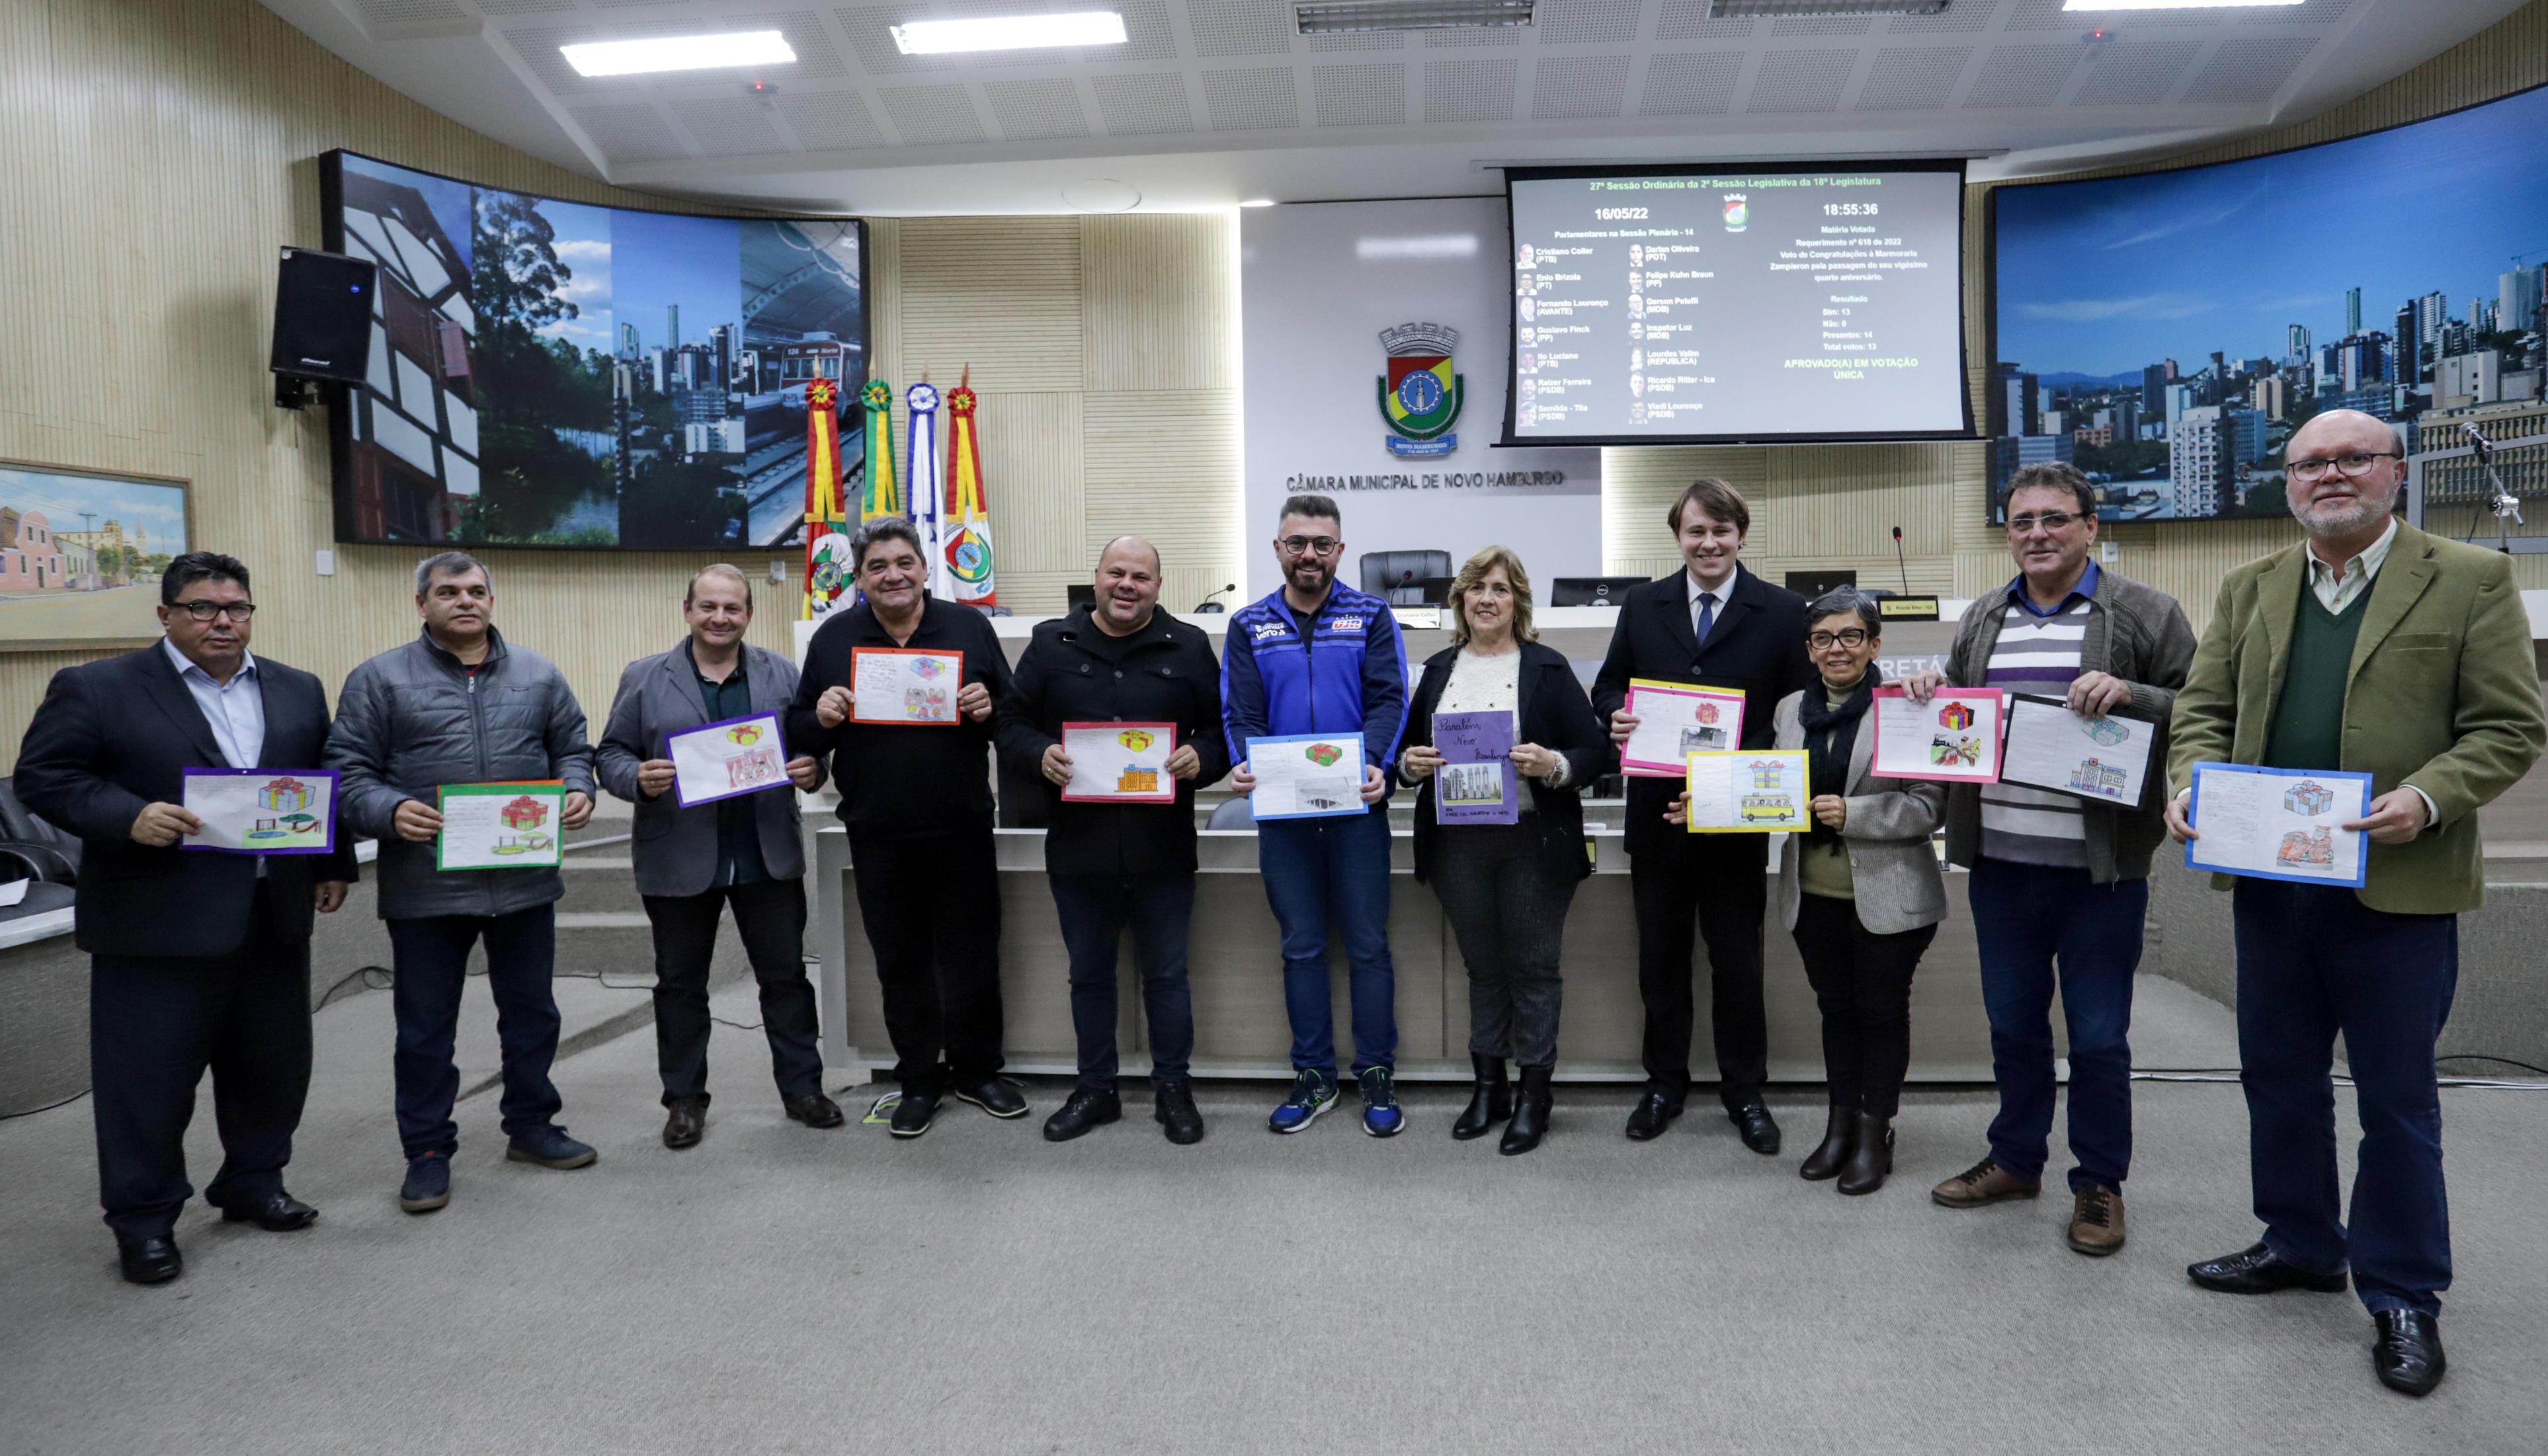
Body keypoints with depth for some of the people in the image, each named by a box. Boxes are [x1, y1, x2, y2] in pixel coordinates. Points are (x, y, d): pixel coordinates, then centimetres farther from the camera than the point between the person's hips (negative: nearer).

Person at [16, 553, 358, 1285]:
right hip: (158, 923, -4)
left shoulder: (298, 692, 10)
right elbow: (43, 776, -6)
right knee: (148, 1078, 3)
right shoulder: (96, 689, -3)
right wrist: (129, 817, -20)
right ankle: (143, 1222, 16)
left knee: (272, 1065, 13)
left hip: (274, 917, 5)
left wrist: (334, 866, 9)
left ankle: (253, 1184, 31)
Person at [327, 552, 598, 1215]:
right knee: (425, 1027, 7)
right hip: (426, 883, -2)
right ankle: (428, 1152, 20)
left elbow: (572, 747, 14)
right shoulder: (380, 679, 0)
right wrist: (390, 811, -21)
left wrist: (578, 792, -6)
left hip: (524, 879, 3)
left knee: (532, 1012, 14)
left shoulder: (538, 674, 9)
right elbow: (349, 770, -3)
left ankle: (531, 1126, 30)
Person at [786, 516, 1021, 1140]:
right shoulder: (834, 638, 6)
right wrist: (820, 718, -12)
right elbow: (800, 732, 10)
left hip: (962, 830, -1)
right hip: (879, 837, 1)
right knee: (900, 961, 10)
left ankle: (976, 1070, 27)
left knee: (973, 955, 8)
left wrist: (989, 710, -16)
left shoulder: (969, 627, 4)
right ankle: (919, 1078, 25)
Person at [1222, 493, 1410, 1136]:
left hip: (1357, 807, -2)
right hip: (1282, 810, 2)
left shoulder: (1371, 616, 4)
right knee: (1301, 947, 10)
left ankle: (1377, 1076, 16)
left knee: (1368, 945, 4)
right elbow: (1240, 711, 2)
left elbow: (1387, 699, -5)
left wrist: (1374, 763, -23)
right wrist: (1243, 765, -18)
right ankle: (1313, 1076, 21)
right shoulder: (1250, 626, 9)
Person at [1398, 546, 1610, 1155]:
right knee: (1481, 965, 14)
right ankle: (1489, 1084, 26)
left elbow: (1597, 752, -4)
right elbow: (1410, 744, 16)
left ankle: (1534, 1094, 17)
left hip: (1532, 844, -3)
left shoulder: (1548, 669, -2)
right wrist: (1411, 763, -6)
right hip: (1457, 844, 4)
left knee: (1532, 968, 4)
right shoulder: (1439, 669, 10)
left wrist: (1554, 766, -22)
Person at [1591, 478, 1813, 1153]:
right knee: (1660, 957, 13)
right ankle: (1664, 1084, 29)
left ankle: (1744, 1091, 26)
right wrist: (1616, 717, -13)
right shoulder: (1641, 605, 6)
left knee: (1738, 962, 10)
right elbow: (1609, 688, 10)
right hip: (1656, 812, 2)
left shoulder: (1783, 612, -2)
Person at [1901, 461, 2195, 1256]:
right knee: (2013, 1026, 16)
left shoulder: (2145, 613, -3)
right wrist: (1927, 689, 2)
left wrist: (2130, 696, -21)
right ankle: (2016, 1160, 32)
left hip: (2099, 870, -4)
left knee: (2098, 1038, 6)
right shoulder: (1983, 619, 12)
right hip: (1998, 863, 5)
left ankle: (2099, 1184, 22)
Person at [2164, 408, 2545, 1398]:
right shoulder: (2250, 589, 10)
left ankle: (2402, 1293, 21)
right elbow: (2203, 707, 11)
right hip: (2268, 880, 4)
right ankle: (2300, 1244, 34)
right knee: (2278, 1076, 15)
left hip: (2397, 887, -4)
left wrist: (2425, 798, -21)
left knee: (2396, 1097, 6)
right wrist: (2190, 779, -9)